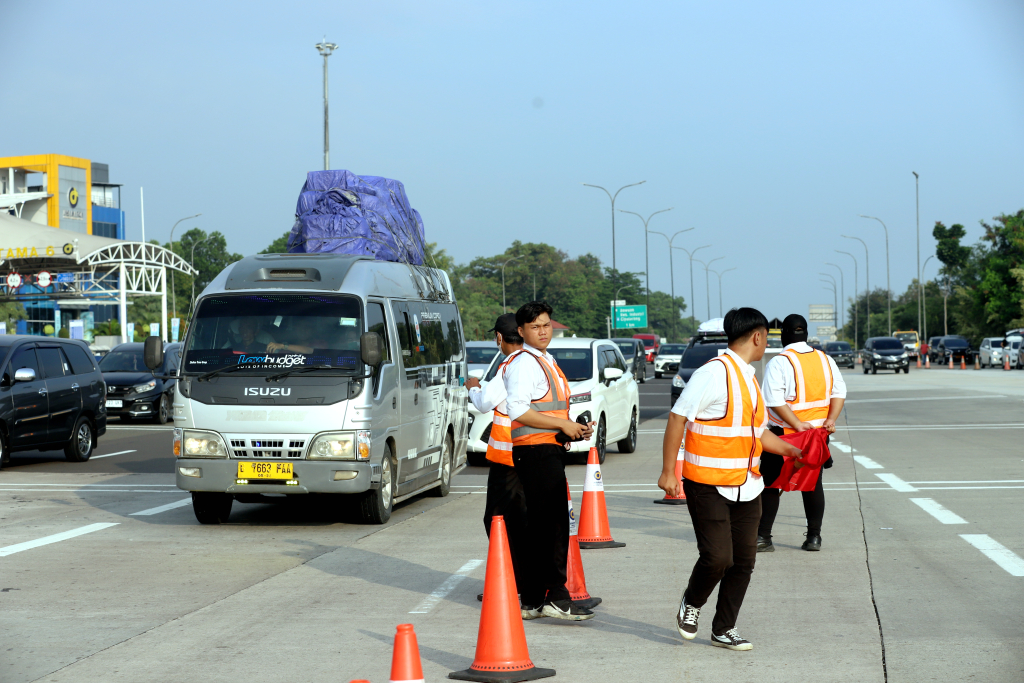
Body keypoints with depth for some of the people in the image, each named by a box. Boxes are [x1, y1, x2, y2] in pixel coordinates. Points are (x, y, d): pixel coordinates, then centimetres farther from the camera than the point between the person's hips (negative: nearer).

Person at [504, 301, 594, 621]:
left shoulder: (547, 363, 22)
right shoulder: (523, 363, -10)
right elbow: (518, 410, -21)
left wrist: (575, 429, 12)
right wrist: (563, 425, -18)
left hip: (550, 451, 10)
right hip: (536, 452, -10)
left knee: (539, 527, 11)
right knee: (552, 526, -12)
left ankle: (532, 600, 15)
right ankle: (556, 597, -12)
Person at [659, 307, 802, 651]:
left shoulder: (748, 378, 14)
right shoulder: (714, 372, -14)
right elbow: (678, 417, -15)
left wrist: (795, 451, 20)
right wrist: (668, 472, -17)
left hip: (746, 486, 8)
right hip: (708, 486, -8)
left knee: (744, 560, 6)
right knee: (717, 557, -11)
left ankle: (724, 630, 19)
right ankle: (691, 605, 18)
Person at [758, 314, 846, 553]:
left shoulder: (778, 363, -12)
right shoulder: (825, 360, 6)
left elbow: (775, 401, -21)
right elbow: (839, 391, 3)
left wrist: (797, 425, -19)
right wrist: (831, 419, -6)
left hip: (783, 435, -5)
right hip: (816, 434, 5)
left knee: (770, 485, 3)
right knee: (813, 485, 13)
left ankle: (762, 537, 1)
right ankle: (814, 537, 13)